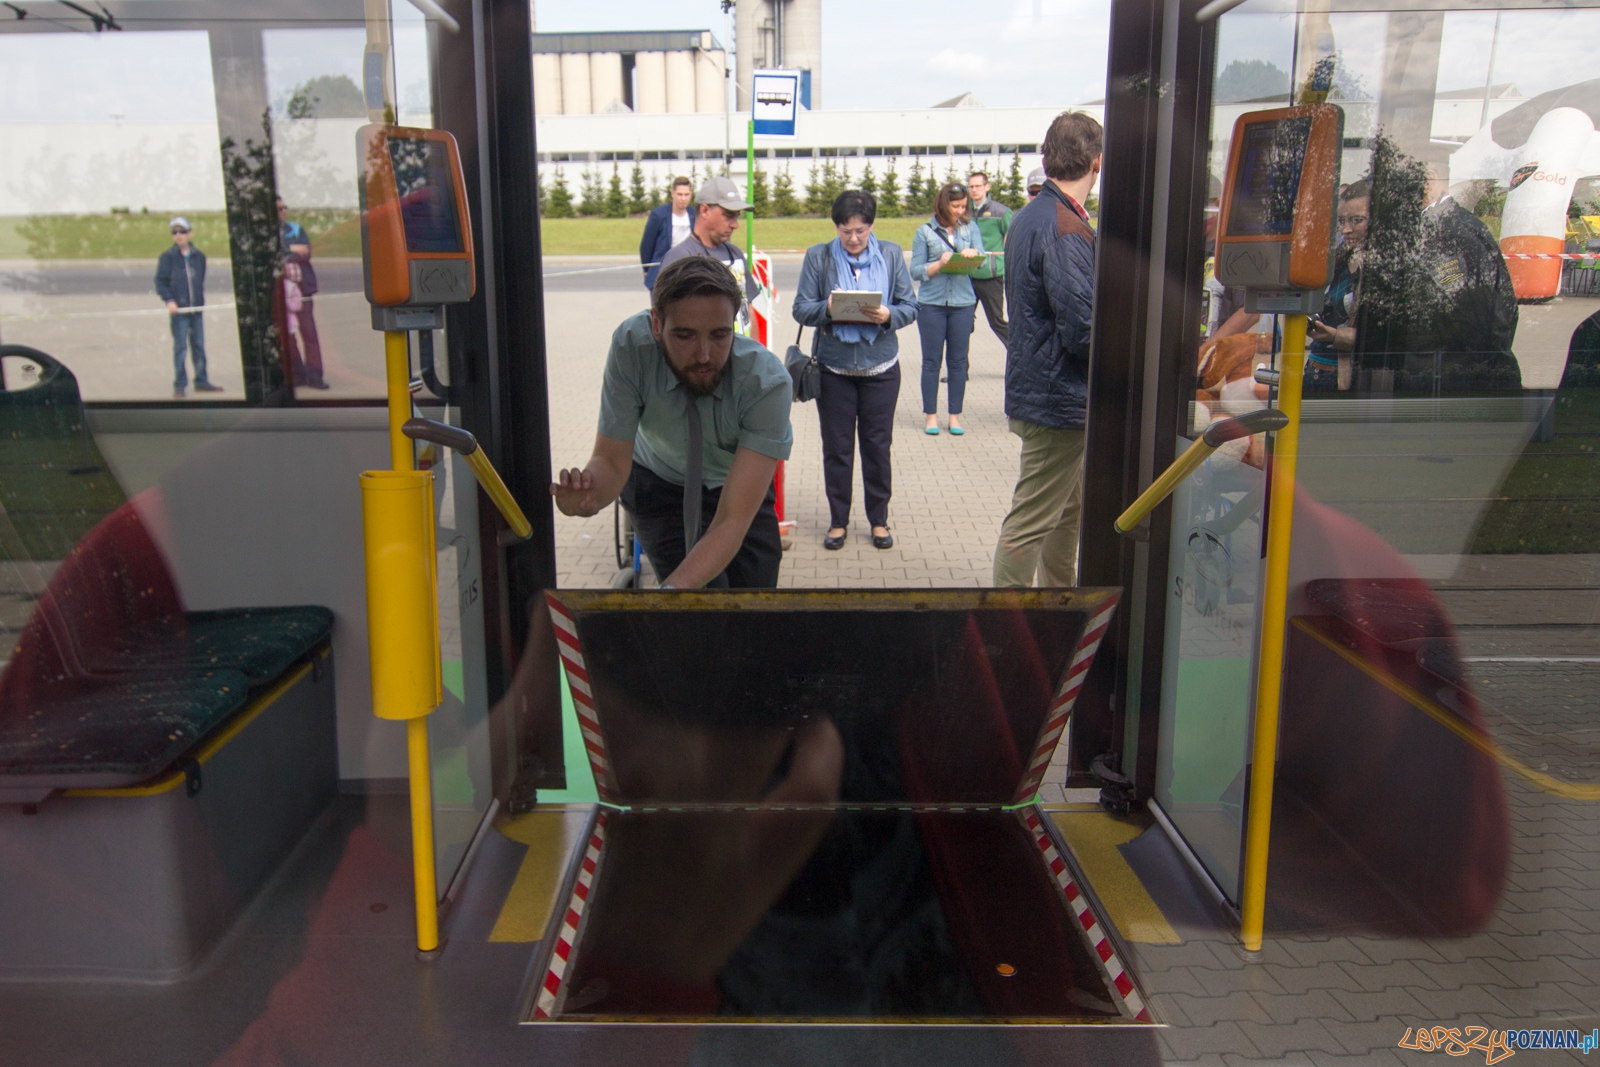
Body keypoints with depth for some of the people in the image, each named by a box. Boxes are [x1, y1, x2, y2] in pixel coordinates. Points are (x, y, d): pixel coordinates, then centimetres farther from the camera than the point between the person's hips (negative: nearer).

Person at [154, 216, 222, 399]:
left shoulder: (199, 256, 9)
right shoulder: (167, 257, -1)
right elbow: (160, 281, -2)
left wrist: (200, 300, 10)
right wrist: (169, 301, -14)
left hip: (196, 308, 4)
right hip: (178, 309, -3)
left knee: (199, 346, 8)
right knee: (180, 347, -3)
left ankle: (201, 381, 17)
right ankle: (179, 384, 2)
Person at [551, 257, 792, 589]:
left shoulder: (768, 383, -36)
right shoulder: (631, 346, -32)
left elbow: (733, 521, -40)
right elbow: (611, 460, -25)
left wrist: (671, 591, -55)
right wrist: (590, 494, -49)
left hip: (739, 485, 1)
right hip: (659, 482, 0)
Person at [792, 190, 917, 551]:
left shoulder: (891, 254, 2)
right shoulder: (817, 256, -1)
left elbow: (910, 306, 1)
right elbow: (801, 309, -4)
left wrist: (888, 315, -20)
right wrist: (827, 309, -24)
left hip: (880, 366, 1)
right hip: (833, 366, 0)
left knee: (878, 445, 7)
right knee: (836, 447, 7)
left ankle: (879, 520, 21)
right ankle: (838, 520, 20)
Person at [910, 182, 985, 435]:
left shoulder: (970, 228, 9)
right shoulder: (925, 232, 3)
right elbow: (916, 270, -1)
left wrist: (973, 253, -22)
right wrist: (939, 264, -16)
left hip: (963, 303, 2)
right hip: (932, 303, -2)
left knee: (958, 360, 5)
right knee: (931, 360, 3)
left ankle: (955, 415, 13)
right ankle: (931, 415, 10)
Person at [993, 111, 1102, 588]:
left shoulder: (1028, 218, 11)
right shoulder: (1066, 229, -21)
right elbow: (1084, 329, -25)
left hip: (1034, 385, 11)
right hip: (1059, 400, -11)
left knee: (1068, 509, 24)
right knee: (1031, 520, -3)